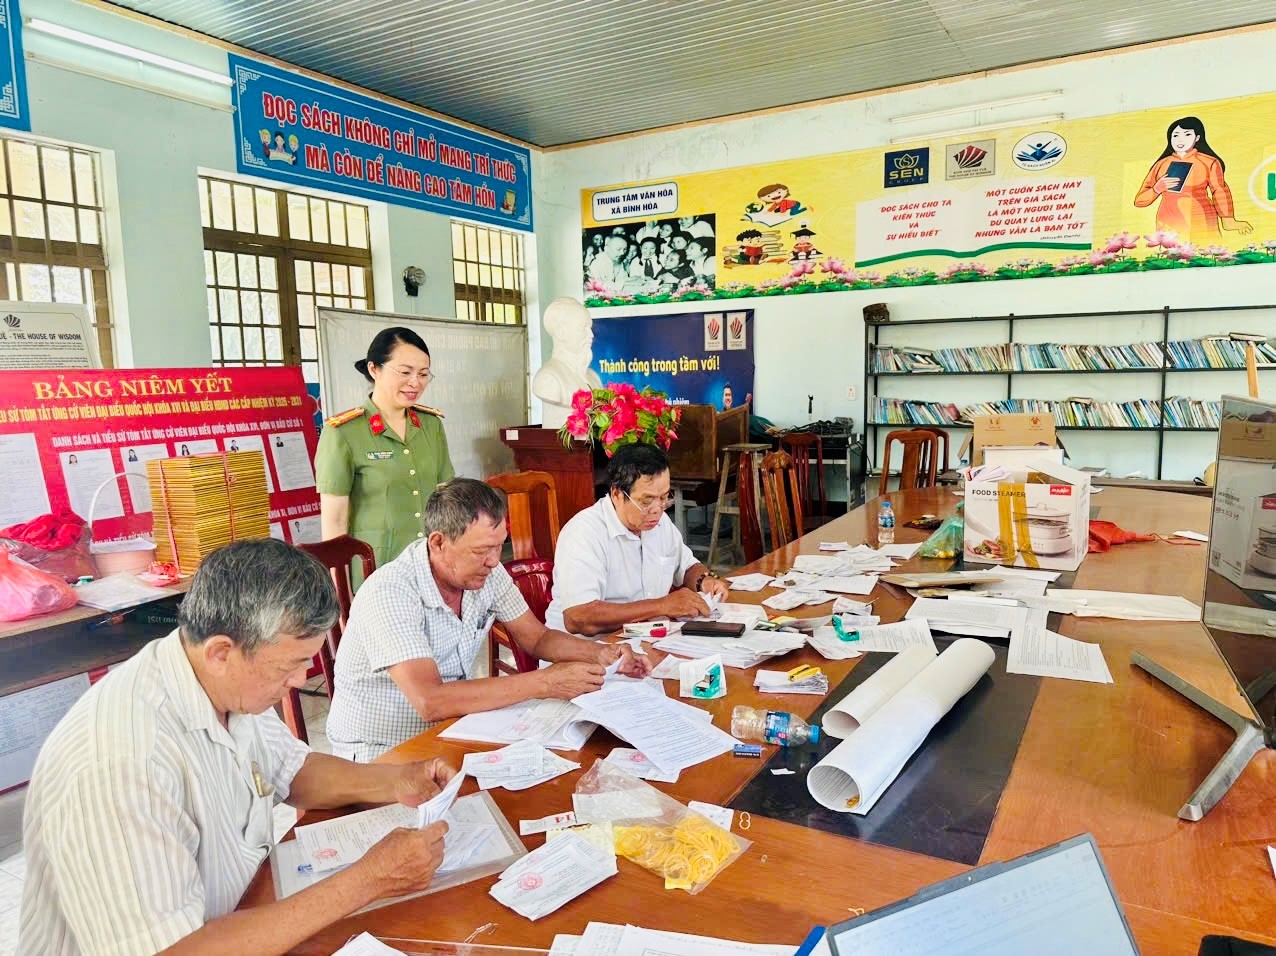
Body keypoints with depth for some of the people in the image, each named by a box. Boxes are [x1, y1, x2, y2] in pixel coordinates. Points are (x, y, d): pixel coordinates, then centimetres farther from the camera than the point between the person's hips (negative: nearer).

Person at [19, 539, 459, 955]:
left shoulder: (229, 685, -7)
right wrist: (367, 882, -29)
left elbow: (293, 770, 9)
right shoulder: (118, 766, -31)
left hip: (244, 916, 7)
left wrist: (394, 783, -8)